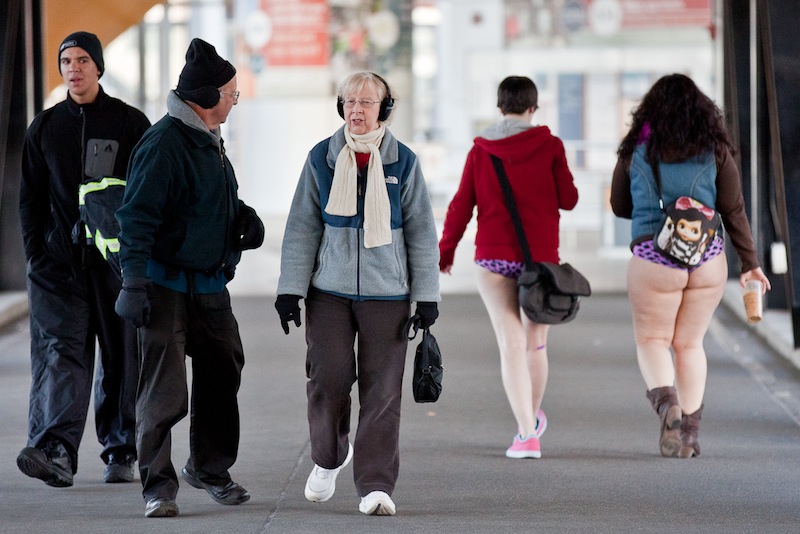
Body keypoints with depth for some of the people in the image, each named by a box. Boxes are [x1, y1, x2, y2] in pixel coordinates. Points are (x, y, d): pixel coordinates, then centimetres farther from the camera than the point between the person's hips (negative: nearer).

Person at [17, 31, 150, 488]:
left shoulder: (130, 123, 3)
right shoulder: (46, 128, 11)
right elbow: (31, 197, 13)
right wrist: (35, 254, 2)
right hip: (60, 259, 1)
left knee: (122, 357, 5)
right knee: (60, 351, -13)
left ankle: (121, 451, 17)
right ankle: (56, 450, -26)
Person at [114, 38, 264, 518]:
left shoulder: (209, 141, 13)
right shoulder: (164, 144, -17)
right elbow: (138, 217, -20)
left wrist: (242, 216, 7)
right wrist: (134, 283, -26)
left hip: (211, 283, 9)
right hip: (168, 284, -9)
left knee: (222, 374, 15)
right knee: (165, 389, -7)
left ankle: (210, 468, 31)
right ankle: (158, 485, 0)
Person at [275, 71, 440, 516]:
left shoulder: (404, 163, 2)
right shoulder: (321, 159, 3)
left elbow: (422, 232, 6)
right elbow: (302, 228, 6)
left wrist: (427, 295, 2)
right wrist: (290, 289, 1)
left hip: (386, 294, 0)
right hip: (330, 290, 1)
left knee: (382, 390, -4)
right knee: (329, 377, -6)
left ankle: (376, 485, 0)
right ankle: (329, 458, 22)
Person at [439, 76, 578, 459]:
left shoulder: (480, 150, 0)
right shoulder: (549, 146, -3)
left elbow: (461, 206, 0)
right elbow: (568, 199, 0)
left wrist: (445, 252, 10)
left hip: (494, 258, 0)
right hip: (540, 256, 0)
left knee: (511, 345, -3)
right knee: (536, 343, 17)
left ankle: (527, 434, -13)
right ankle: (532, 417, 35)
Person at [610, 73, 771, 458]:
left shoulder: (635, 150, 0)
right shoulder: (714, 150, 0)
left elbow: (619, 205, 10)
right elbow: (734, 210, 1)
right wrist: (750, 263, 7)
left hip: (654, 261, -2)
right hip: (708, 259, 2)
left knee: (652, 340, 10)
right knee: (690, 343, 13)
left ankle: (665, 399, -19)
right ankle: (689, 433, 10)